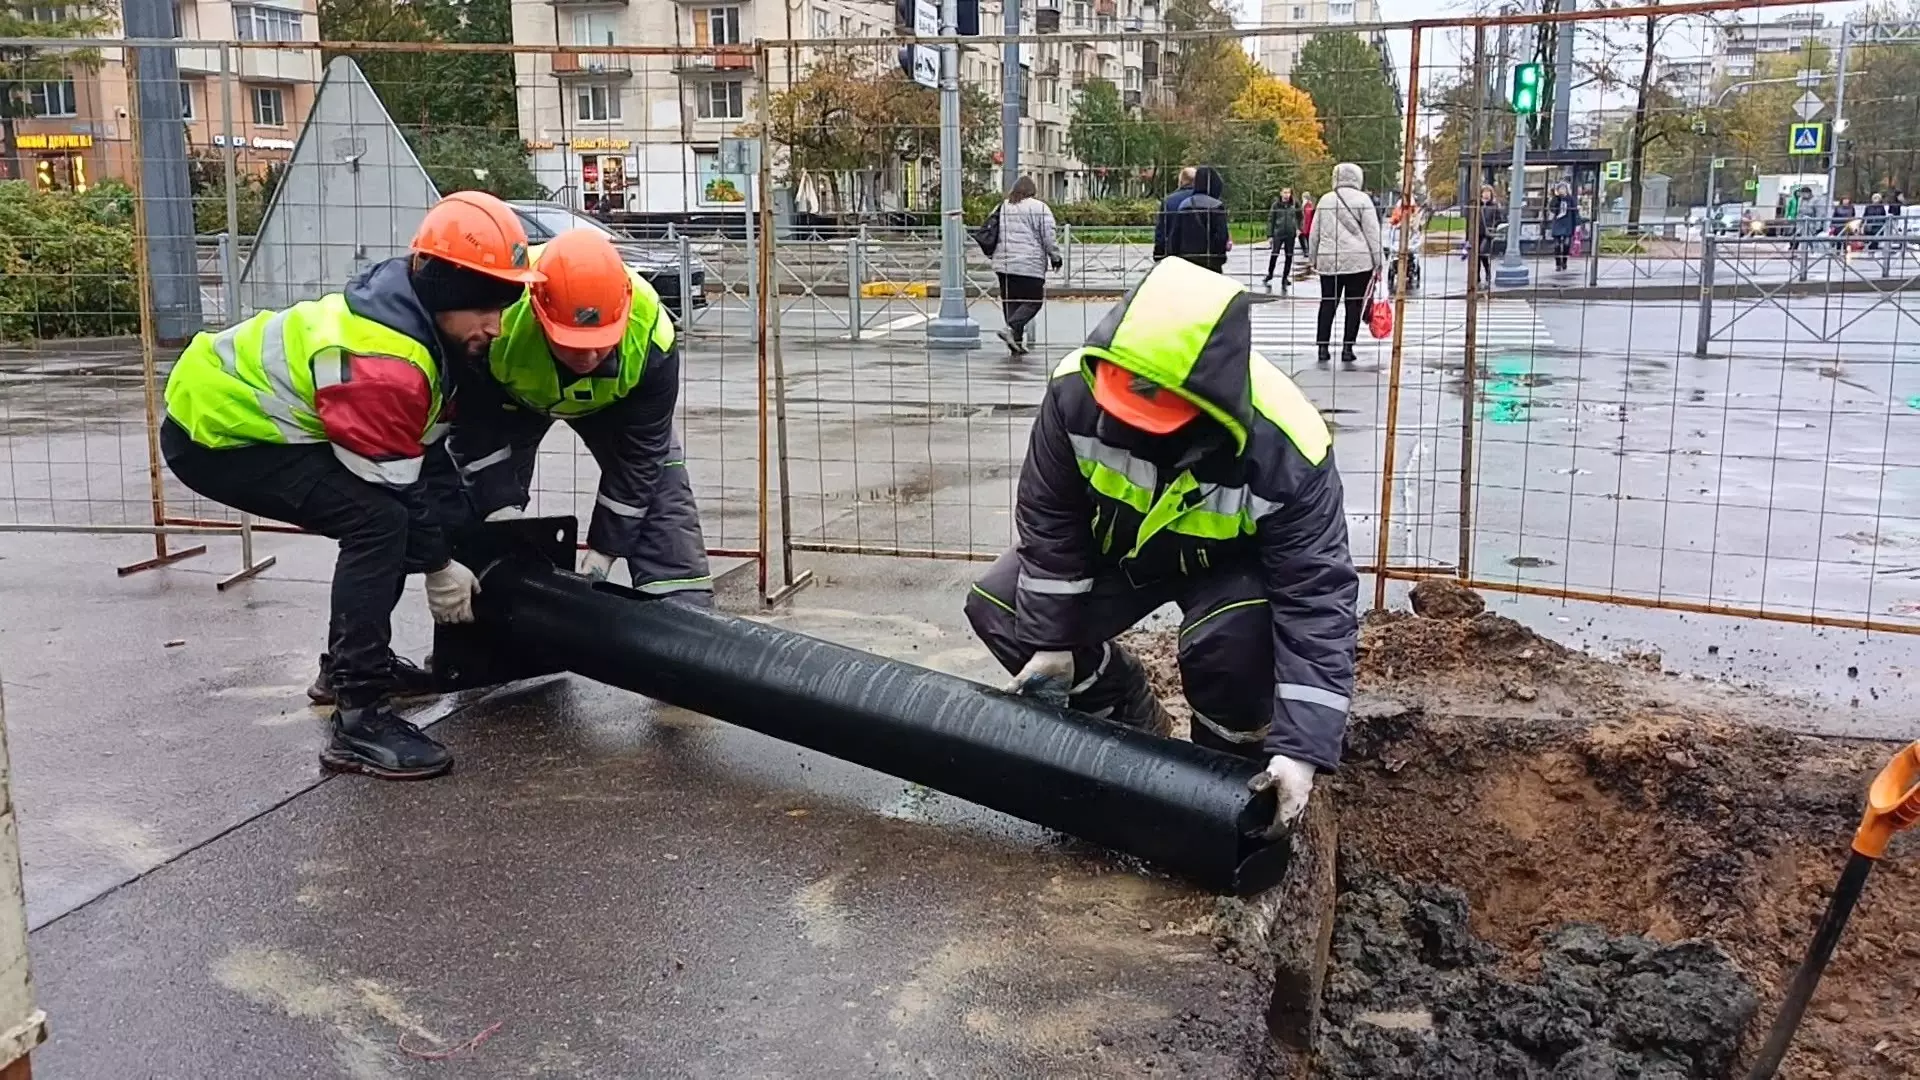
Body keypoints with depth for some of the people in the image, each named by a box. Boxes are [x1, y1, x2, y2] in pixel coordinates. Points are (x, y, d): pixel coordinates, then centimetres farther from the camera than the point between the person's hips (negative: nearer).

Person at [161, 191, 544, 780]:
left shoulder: (407, 308, -3)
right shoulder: (383, 366, -31)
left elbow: (422, 449, 8)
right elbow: (389, 484, -21)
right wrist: (439, 567, -8)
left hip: (240, 398, 10)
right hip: (214, 435, -10)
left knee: (386, 518, 15)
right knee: (379, 520, -23)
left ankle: (351, 663, 32)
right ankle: (357, 720, -21)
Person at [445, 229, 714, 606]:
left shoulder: (650, 333, -38)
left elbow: (638, 453, -27)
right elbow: (474, 428, -27)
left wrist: (603, 550, -25)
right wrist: (501, 509, -33)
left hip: (611, 401, 1)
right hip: (510, 396, 0)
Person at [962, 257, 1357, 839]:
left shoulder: (1283, 449, -40)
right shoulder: (1076, 387, -31)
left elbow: (1317, 596, -34)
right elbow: (1049, 519, -15)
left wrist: (1300, 745, -38)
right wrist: (1052, 637, -12)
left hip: (1230, 563, -4)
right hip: (1117, 541, 4)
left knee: (1232, 639, -35)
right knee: (996, 607, -8)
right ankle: (1130, 719, 14)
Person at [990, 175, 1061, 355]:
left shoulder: (1002, 207, 14)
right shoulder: (1039, 208, -4)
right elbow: (1048, 238, -5)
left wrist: (995, 255, 30)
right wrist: (1055, 257, 7)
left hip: (1003, 264, 6)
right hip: (1029, 265, -6)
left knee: (1010, 301, 10)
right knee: (1033, 300, -1)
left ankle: (1016, 341, 8)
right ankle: (1011, 329, -19)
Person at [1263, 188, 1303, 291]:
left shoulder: (1295, 203, 3)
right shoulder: (1276, 205, -1)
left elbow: (1300, 217, 16)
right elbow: (1270, 220, 3)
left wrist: (1299, 228, 5)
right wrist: (1270, 235, 0)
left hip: (1291, 234, 2)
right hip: (1278, 233, -2)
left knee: (1289, 257, 4)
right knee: (1274, 254, -11)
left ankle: (1285, 278, 14)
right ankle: (1269, 276, 6)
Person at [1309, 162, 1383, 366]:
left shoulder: (1325, 200, 9)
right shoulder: (1362, 199, -2)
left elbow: (1314, 234, 12)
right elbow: (1372, 233, -4)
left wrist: (1314, 259, 21)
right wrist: (1378, 261, -1)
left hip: (1328, 260, 3)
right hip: (1358, 261, -3)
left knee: (1327, 303, 7)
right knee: (1354, 305, 2)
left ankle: (1322, 347, 3)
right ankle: (1347, 349, 1)